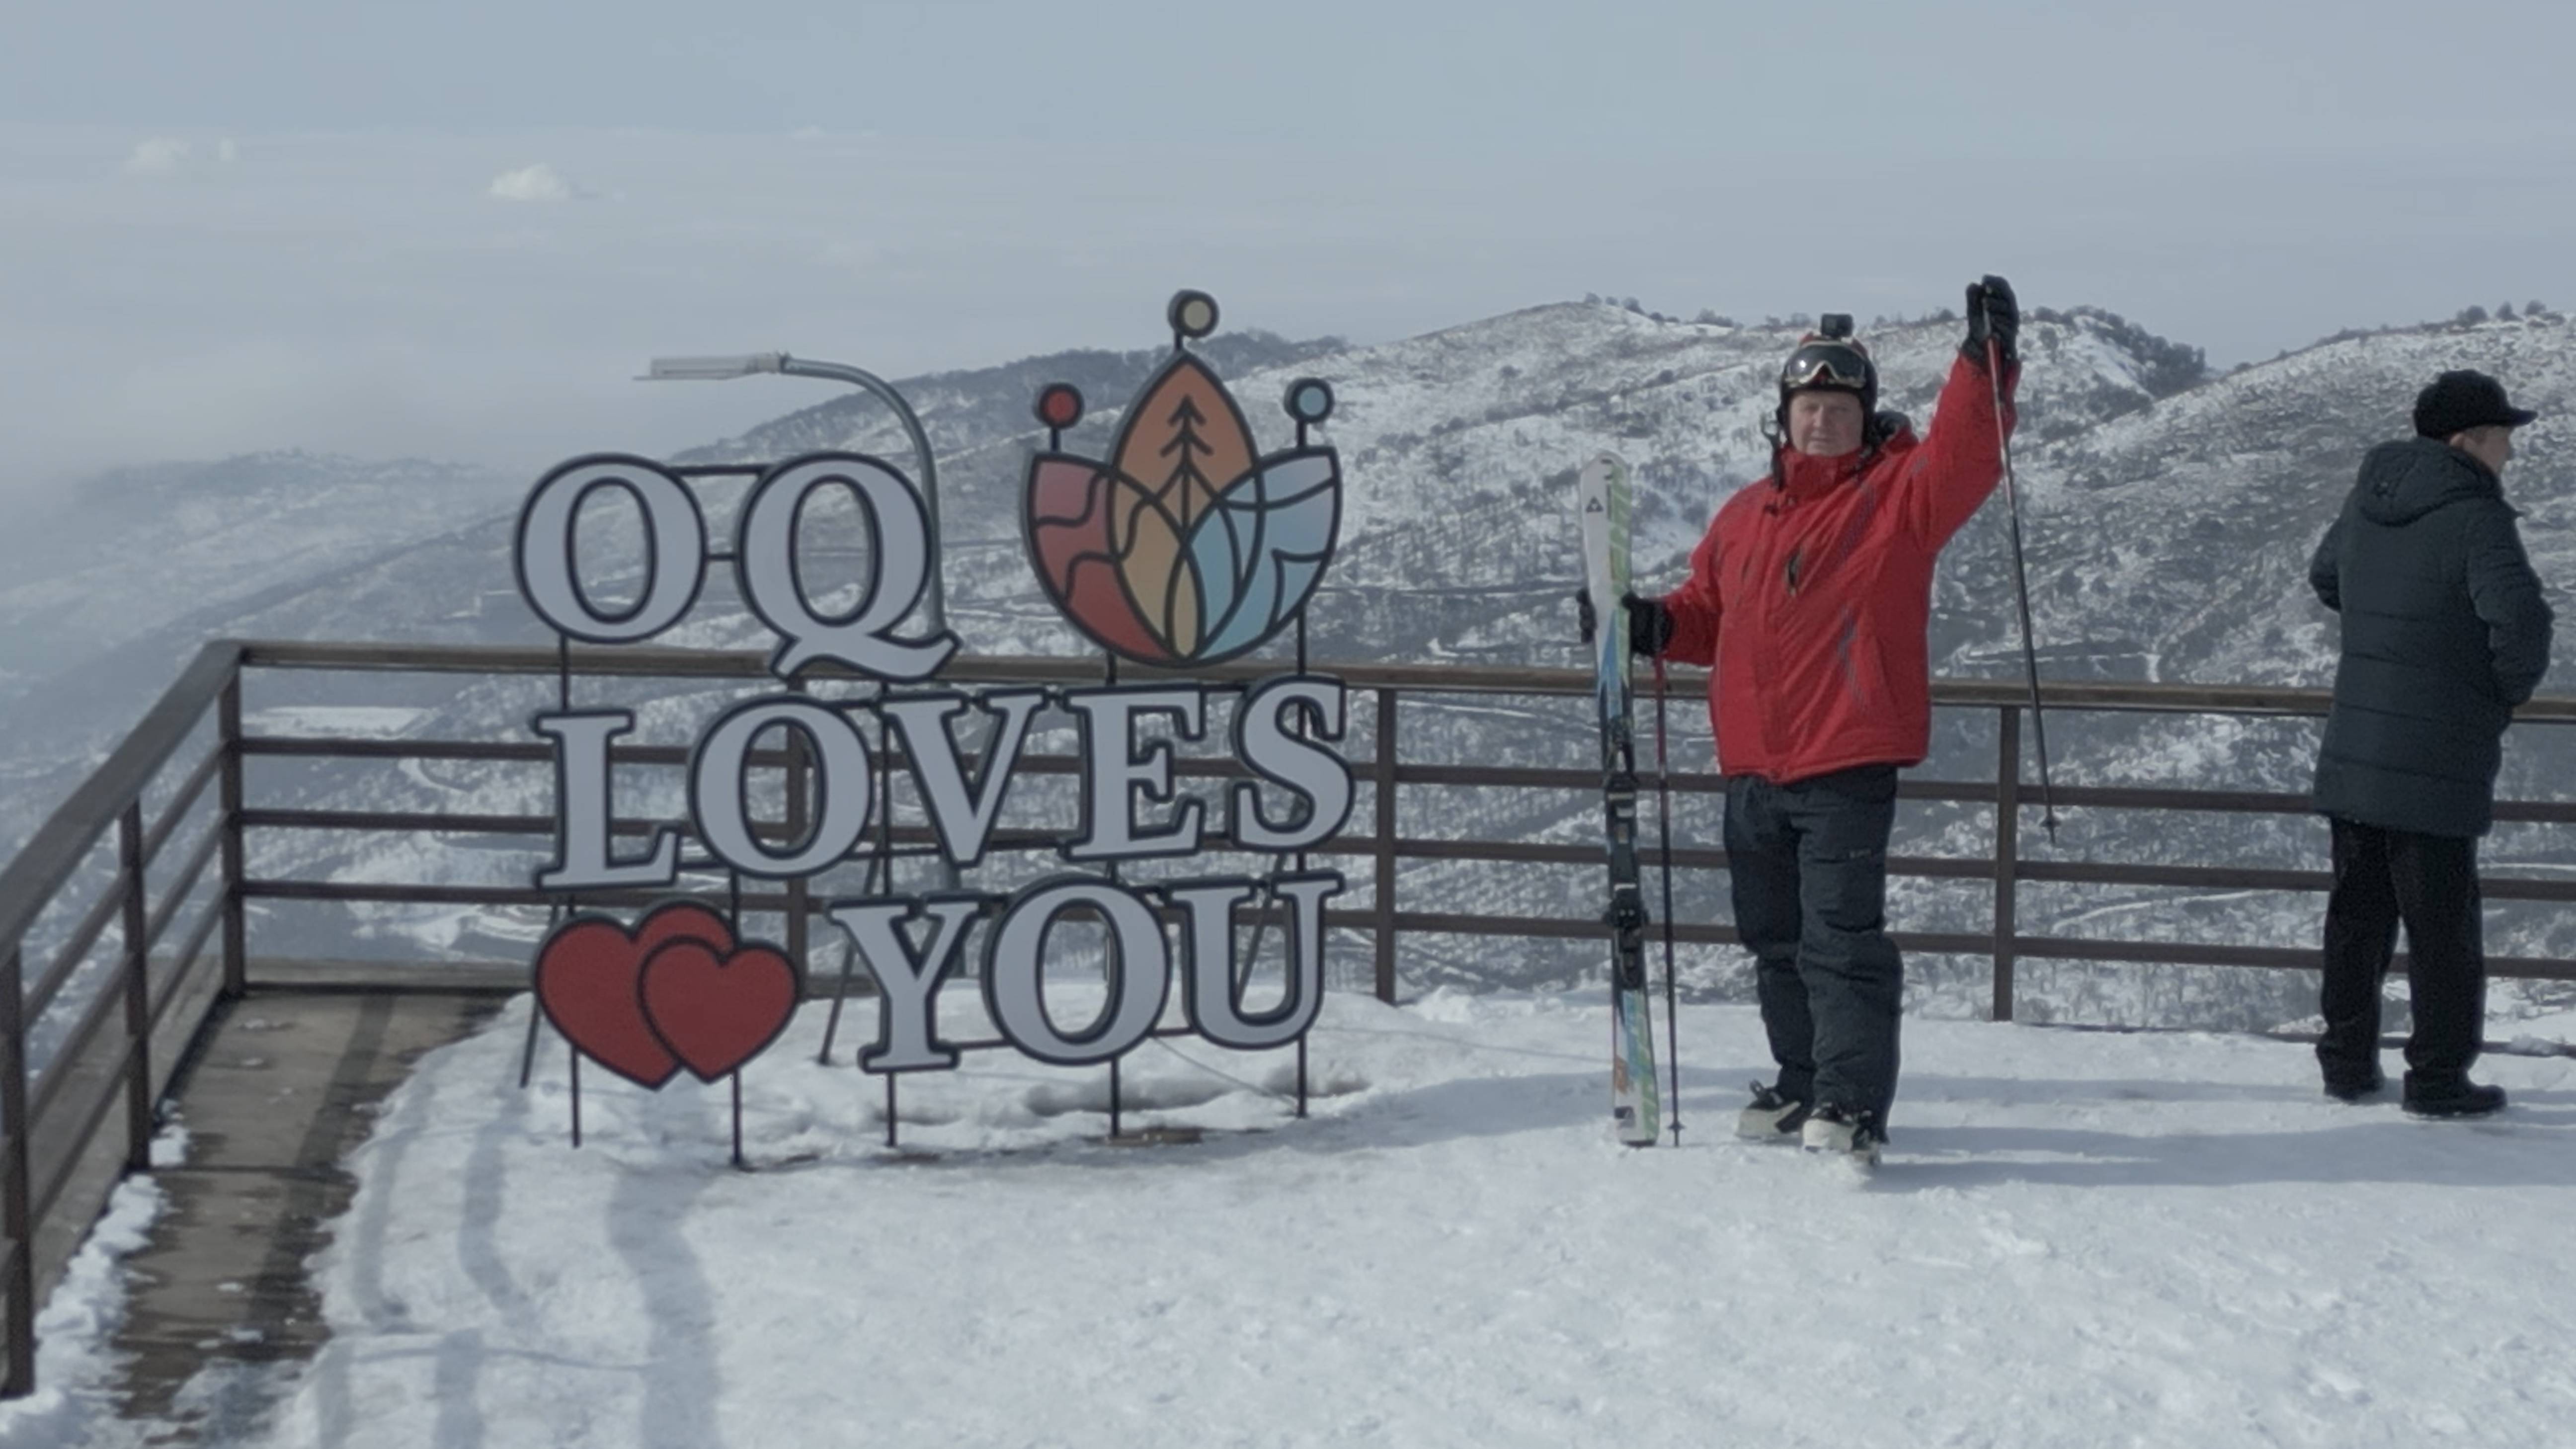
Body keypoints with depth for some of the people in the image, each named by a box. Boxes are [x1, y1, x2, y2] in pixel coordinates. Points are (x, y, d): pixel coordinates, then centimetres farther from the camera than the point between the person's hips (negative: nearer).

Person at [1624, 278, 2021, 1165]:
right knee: (1776, 942, 15)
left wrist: (1987, 363, -30)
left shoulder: (1899, 493, -1)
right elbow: (1710, 612, 23)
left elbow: (1965, 454, -19)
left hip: (1847, 767, -6)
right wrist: (1655, 626, 3)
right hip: (1753, 769, 6)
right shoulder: (1747, 514, 14)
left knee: (1840, 938, -12)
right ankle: (1803, 1084, 29)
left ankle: (1852, 1106, -11)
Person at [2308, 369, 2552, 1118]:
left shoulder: (2368, 500, 8)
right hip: (2437, 764, -7)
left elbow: (2327, 577, 27)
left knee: (2358, 914, 16)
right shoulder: (2475, 516, -15)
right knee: (2443, 927, 2)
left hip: (2352, 754, 7)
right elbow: (2520, 617, -27)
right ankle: (2440, 1076, 6)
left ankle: (2347, 1059, 23)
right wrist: (2510, 689, -8)